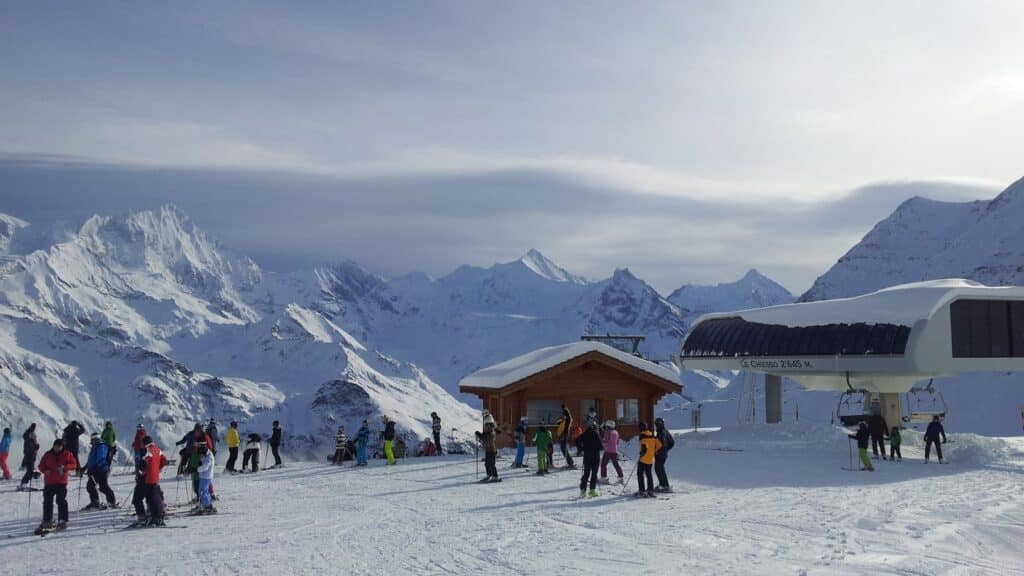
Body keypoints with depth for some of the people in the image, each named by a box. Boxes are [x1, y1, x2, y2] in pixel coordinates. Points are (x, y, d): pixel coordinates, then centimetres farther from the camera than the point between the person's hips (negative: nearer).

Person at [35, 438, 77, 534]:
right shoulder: (48, 455, 9)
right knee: (47, 502, 5)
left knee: (61, 501, -4)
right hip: (49, 482, 3)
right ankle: (47, 521, 13)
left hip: (61, 482, -3)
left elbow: (74, 465, -1)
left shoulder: (67, 455, 3)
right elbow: (41, 465, 13)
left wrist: (65, 467, -18)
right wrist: (45, 470, -8)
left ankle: (63, 521, 2)